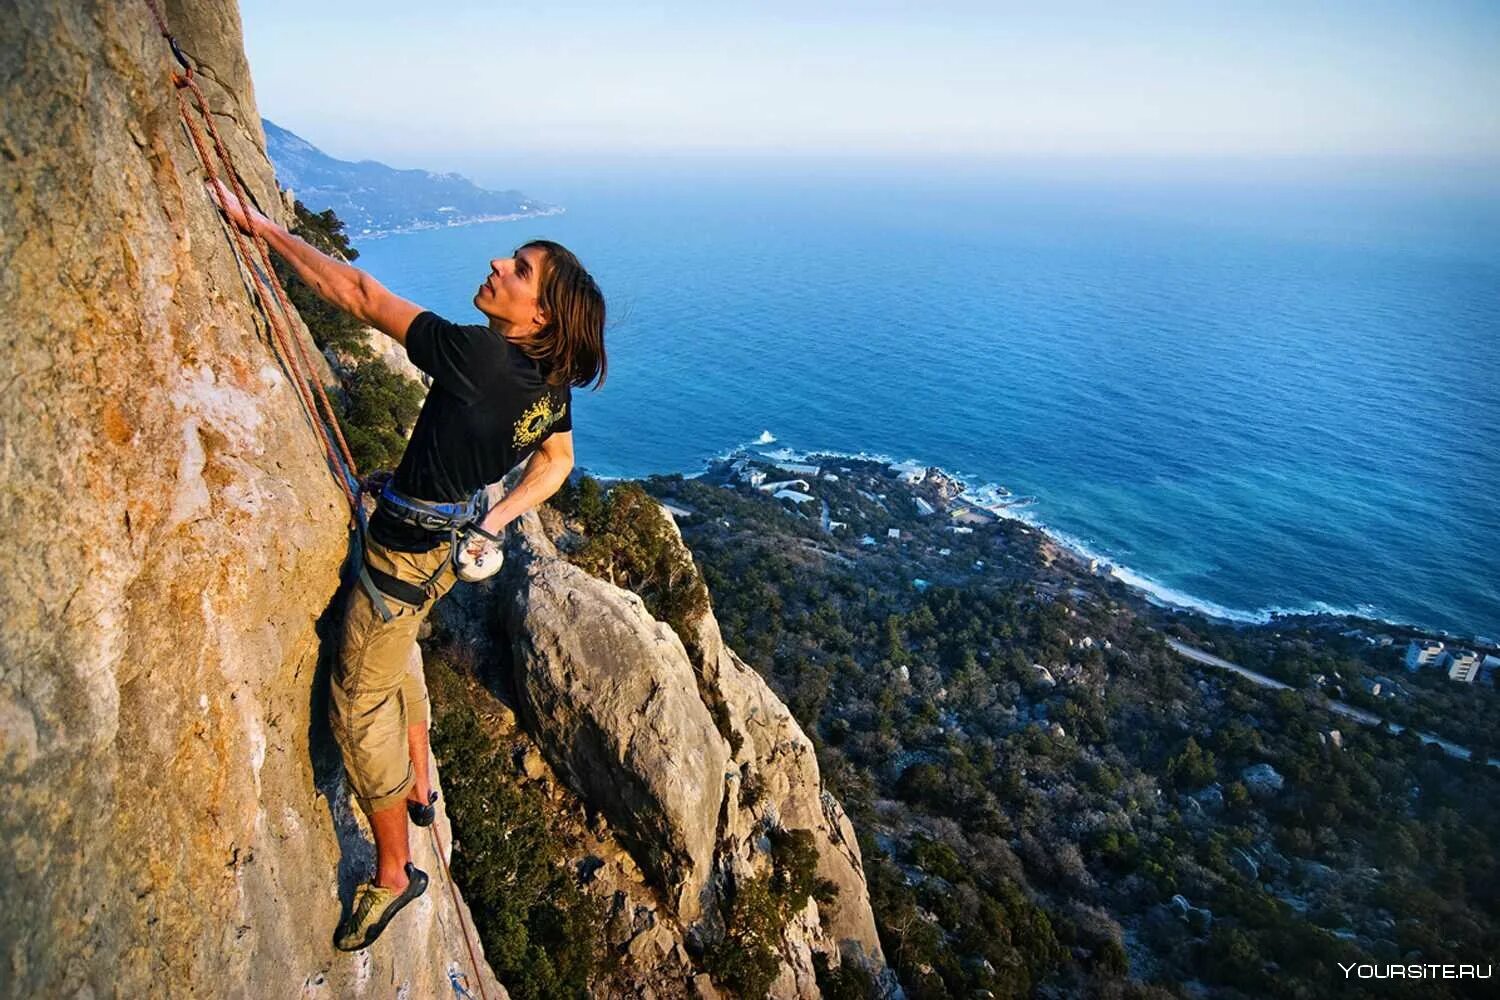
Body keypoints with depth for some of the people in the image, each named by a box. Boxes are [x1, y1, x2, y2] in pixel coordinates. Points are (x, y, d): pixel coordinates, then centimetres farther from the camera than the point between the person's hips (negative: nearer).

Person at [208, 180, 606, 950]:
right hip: (447, 538, 9)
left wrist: (262, 227, -14)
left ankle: (393, 874, 22)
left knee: (360, 704, 6)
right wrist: (493, 522, 5)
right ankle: (418, 789, 47)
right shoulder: (549, 379, -6)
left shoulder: (475, 355, -30)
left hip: (406, 548, -9)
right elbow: (556, 462, 9)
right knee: (396, 653, 31)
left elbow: (360, 295, -24)